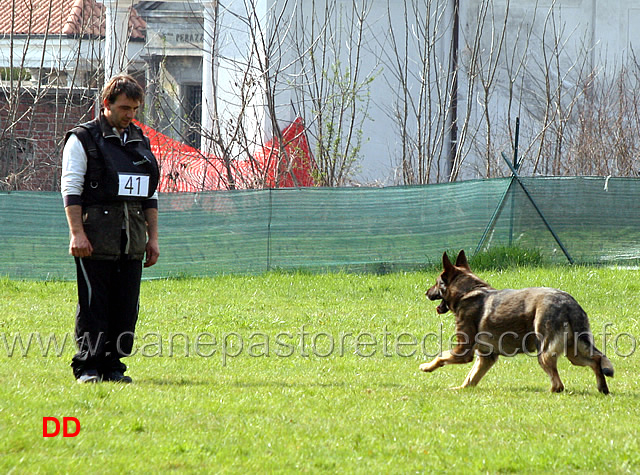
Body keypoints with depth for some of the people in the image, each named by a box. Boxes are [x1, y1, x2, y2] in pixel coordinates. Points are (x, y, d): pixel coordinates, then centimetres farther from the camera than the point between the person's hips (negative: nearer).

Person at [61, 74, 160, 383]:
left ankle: (113, 365, 10)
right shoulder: (83, 139, 0)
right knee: (93, 305, -6)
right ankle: (88, 367, -2)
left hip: (132, 240, 6)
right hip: (96, 239, -6)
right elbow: (71, 189, -6)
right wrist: (77, 233, -15)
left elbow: (150, 195, 21)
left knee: (126, 308, 3)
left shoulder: (140, 142, 19)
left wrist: (153, 237, 15)